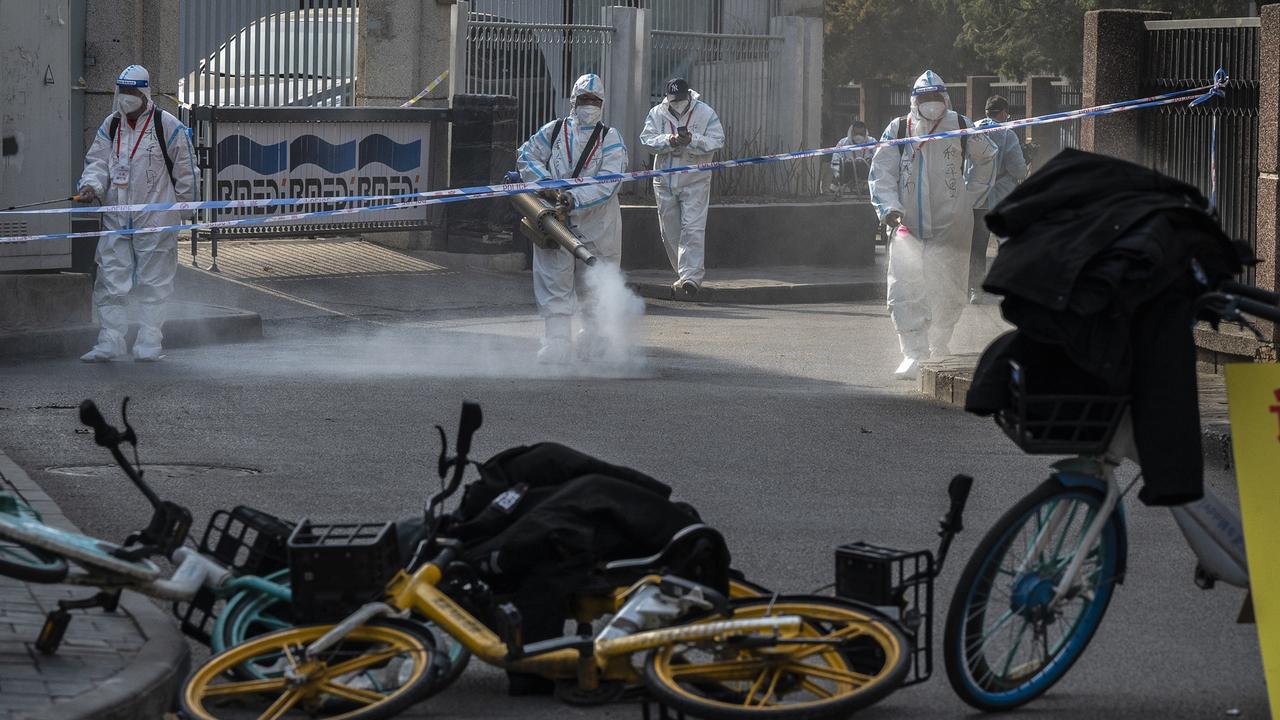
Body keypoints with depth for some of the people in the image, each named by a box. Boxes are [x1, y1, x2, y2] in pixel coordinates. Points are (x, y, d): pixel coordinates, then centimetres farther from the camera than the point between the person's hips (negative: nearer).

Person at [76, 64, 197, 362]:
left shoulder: (167, 125, -5)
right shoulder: (110, 126, 9)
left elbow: (185, 169, 0)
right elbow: (98, 161, 7)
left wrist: (183, 209, 2)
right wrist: (91, 185, -14)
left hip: (156, 218, -4)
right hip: (115, 218, 4)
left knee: (153, 284, 3)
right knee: (111, 282, 2)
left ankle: (148, 346, 9)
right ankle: (109, 344, 5)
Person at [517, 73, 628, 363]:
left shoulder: (610, 138, -1)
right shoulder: (554, 131, 7)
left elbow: (608, 184, -12)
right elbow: (528, 155, 13)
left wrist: (574, 198, -24)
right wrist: (544, 182, -6)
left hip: (596, 220, -1)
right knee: (555, 283, -5)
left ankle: (594, 336, 27)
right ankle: (557, 342, -6)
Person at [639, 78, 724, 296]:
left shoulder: (705, 113, -4)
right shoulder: (657, 114, 2)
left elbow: (717, 141, -10)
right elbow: (647, 139, -6)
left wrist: (692, 140, -26)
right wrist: (669, 141, -25)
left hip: (695, 181, -4)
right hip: (665, 181, 4)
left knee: (692, 228, -14)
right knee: (669, 231, 9)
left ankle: (691, 276, -17)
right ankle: (684, 274, 22)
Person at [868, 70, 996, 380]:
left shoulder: (961, 128, 2)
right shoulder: (898, 130, 1)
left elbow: (986, 158, 19)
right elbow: (881, 171, 0)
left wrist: (970, 198, 17)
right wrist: (890, 208, -16)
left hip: (950, 227, 0)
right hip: (908, 226, 0)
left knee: (948, 294, 6)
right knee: (904, 292, -13)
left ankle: (939, 347, 28)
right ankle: (915, 354, -10)